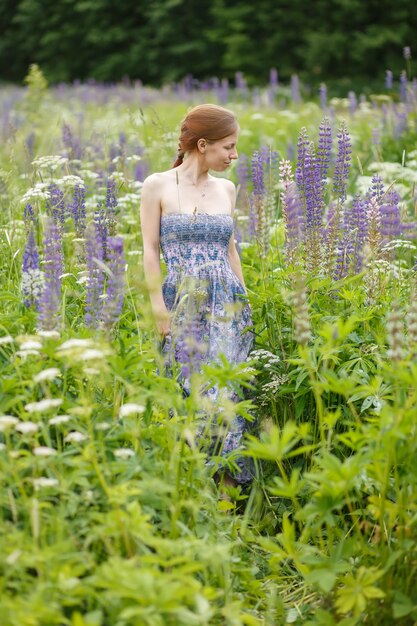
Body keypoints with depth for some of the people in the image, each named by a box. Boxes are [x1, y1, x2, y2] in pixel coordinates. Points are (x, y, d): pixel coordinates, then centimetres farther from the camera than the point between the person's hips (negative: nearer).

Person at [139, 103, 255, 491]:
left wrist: (244, 300, 16)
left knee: (223, 389, -5)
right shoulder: (158, 186, -1)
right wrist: (159, 307, -10)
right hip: (181, 305, -3)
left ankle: (228, 482, 1)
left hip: (227, 304, 3)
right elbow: (150, 250, -3)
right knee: (185, 392, -2)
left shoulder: (226, 189, 12)